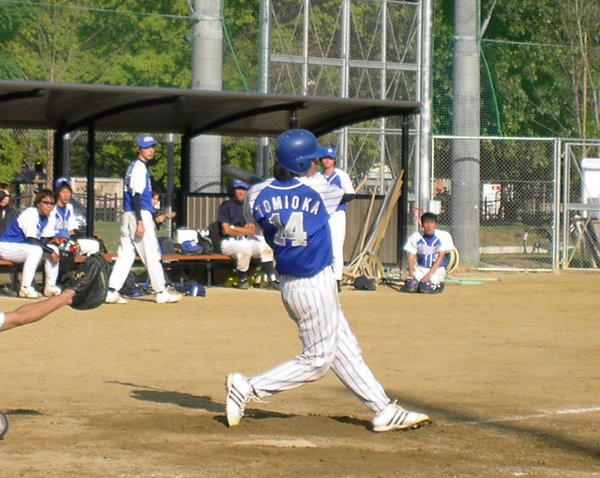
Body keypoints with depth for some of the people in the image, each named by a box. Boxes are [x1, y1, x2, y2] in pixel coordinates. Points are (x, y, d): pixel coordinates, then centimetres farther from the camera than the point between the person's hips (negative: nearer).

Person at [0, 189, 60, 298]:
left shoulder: (44, 218, 8)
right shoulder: (30, 214, -21)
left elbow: (39, 240, 13)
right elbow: (32, 239, -28)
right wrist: (50, 251, -26)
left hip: (22, 246, 10)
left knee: (54, 249, 0)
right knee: (36, 249, -34)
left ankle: (50, 286, 1)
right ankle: (25, 288, -35)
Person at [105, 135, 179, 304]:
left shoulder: (135, 166, 19)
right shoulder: (139, 168, -11)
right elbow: (135, 195, -19)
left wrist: (150, 220, 26)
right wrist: (140, 222, -23)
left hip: (128, 214, 10)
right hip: (139, 214, -10)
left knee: (125, 253, 6)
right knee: (151, 253, -4)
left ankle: (112, 291, 1)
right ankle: (161, 292, 0)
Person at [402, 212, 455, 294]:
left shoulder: (444, 236, -10)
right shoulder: (415, 236, -1)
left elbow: (440, 257, -13)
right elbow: (411, 256, -2)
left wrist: (429, 274, -22)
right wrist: (410, 273, -19)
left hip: (437, 269, -2)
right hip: (419, 268, 2)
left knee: (426, 288, -28)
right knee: (410, 287, -24)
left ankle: (438, 285, 5)